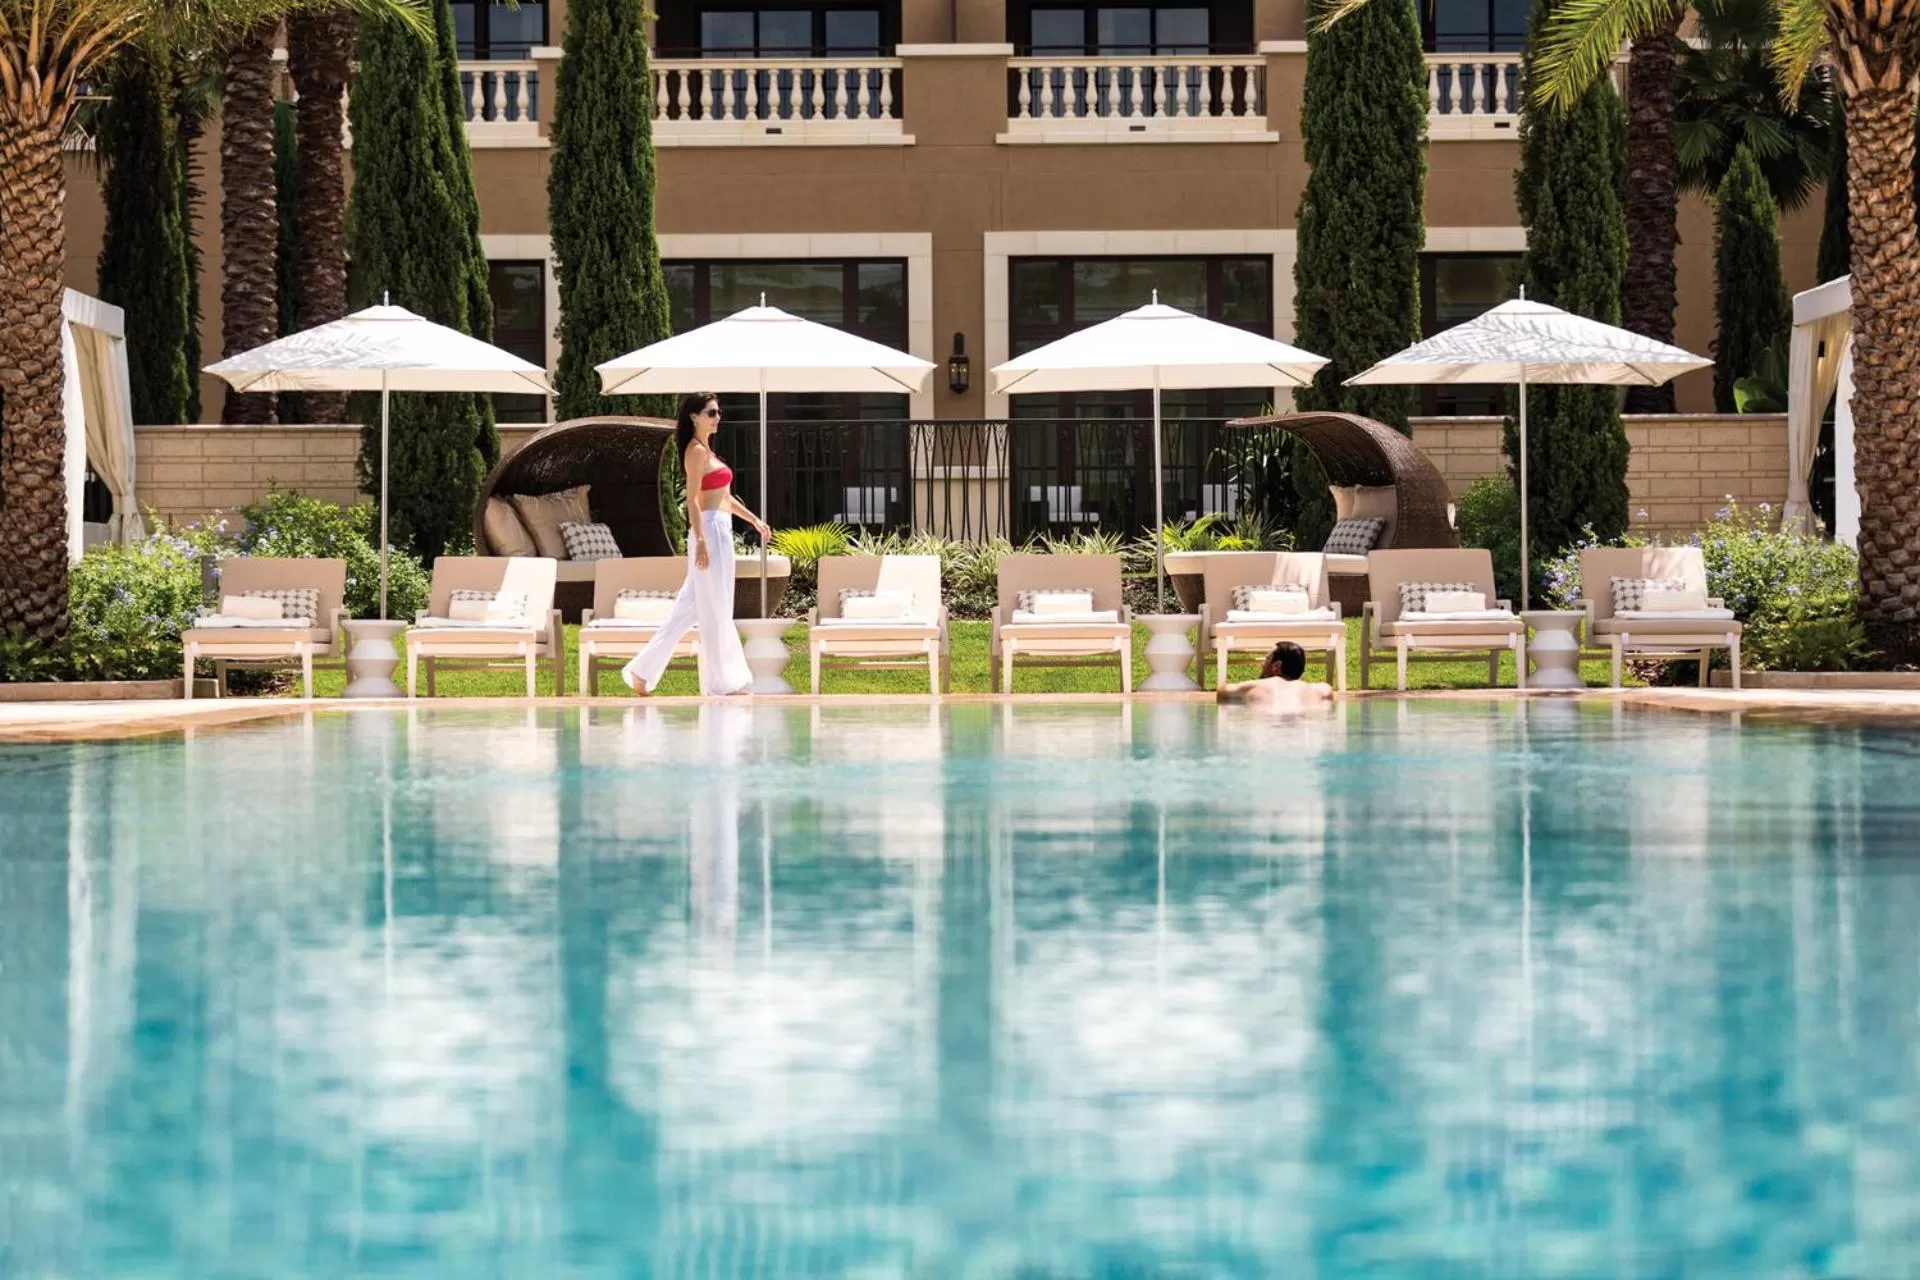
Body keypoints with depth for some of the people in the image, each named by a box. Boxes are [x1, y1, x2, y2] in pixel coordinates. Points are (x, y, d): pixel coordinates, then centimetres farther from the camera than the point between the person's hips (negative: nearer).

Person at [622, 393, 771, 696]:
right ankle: (721, 682, 4)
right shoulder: (696, 451, -11)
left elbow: (724, 496, 25)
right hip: (710, 530, -10)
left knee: (689, 608, 10)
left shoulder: (706, 450, 18)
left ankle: (643, 671, 10)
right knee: (716, 611, -3)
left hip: (719, 532, 10)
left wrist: (754, 520, 26)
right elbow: (693, 500, -18)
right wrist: (701, 540, -23)